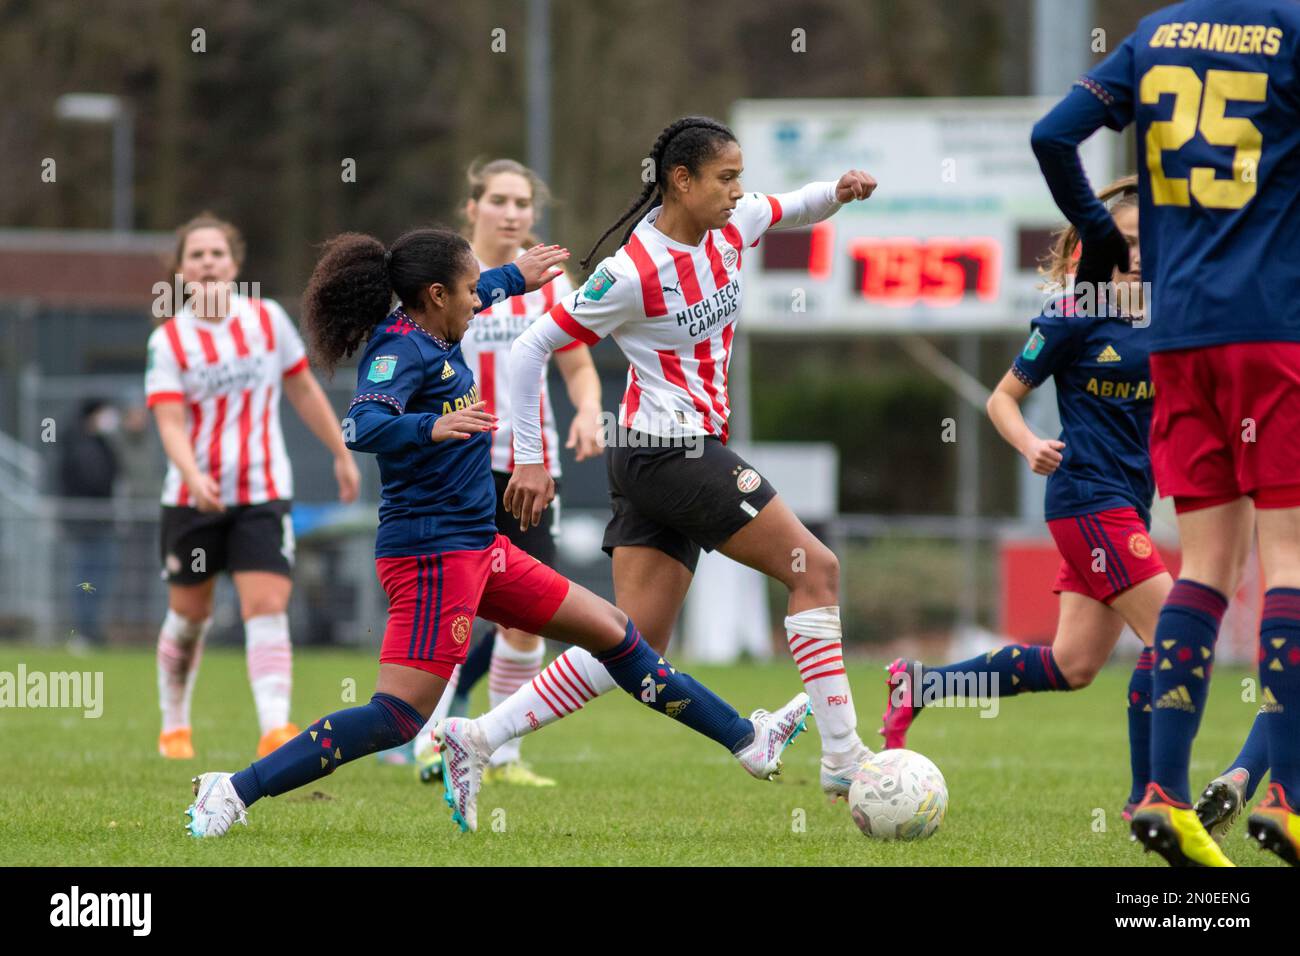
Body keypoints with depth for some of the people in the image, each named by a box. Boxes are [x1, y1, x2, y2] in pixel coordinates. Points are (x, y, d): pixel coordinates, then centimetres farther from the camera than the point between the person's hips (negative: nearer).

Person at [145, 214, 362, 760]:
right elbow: (170, 422, -15)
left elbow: (304, 390, 13)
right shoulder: (168, 340, -5)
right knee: (189, 615, 11)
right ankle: (174, 725, 32)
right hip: (193, 497, 0)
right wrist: (194, 477, -33)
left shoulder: (268, 320, 0)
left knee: (266, 608, -16)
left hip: (263, 494, 0)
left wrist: (341, 455, 17)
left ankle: (275, 729, -26)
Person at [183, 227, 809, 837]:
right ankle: (233, 792, -18)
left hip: (476, 547, 11)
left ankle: (748, 743, 26)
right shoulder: (400, 349, -17)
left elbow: (464, 301, 37)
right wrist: (431, 427, -53)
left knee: (612, 631, 16)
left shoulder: (427, 334, 11)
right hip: (433, 552, -11)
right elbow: (362, 427, -36)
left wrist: (515, 277, 50)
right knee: (398, 718, -19)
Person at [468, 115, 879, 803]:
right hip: (674, 453, -9)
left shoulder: (730, 229, 5)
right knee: (815, 568, -7)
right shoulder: (633, 273, -17)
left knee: (636, 645, 4)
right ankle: (842, 759, -6)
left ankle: (476, 740, 2)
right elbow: (530, 350, -11)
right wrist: (530, 460, -11)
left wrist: (839, 193, 2)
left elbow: (793, 209, 26)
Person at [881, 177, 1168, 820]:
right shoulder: (1073, 314, -9)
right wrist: (1030, 447, -21)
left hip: (1129, 503, 8)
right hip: (1088, 499, -8)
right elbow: (1004, 397, -4)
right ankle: (1149, 798, -5)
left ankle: (917, 686, 23)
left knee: (1071, 665, 9)